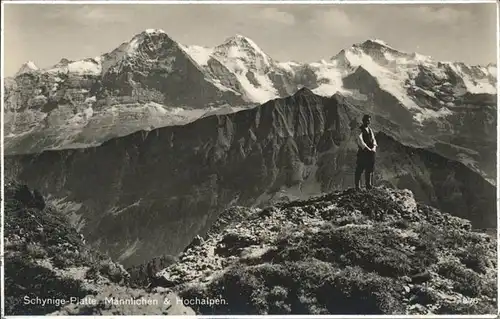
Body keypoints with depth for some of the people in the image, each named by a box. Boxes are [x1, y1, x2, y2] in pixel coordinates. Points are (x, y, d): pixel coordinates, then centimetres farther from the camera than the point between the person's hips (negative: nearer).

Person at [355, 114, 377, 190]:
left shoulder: (370, 129, 16)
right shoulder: (359, 130, -7)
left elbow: (373, 139, 11)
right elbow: (360, 141, -17)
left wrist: (374, 147, -9)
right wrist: (368, 149, -22)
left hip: (371, 152, 7)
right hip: (362, 152, -7)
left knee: (369, 169, 10)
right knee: (359, 170, -3)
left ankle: (368, 185, 19)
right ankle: (357, 186, 4)